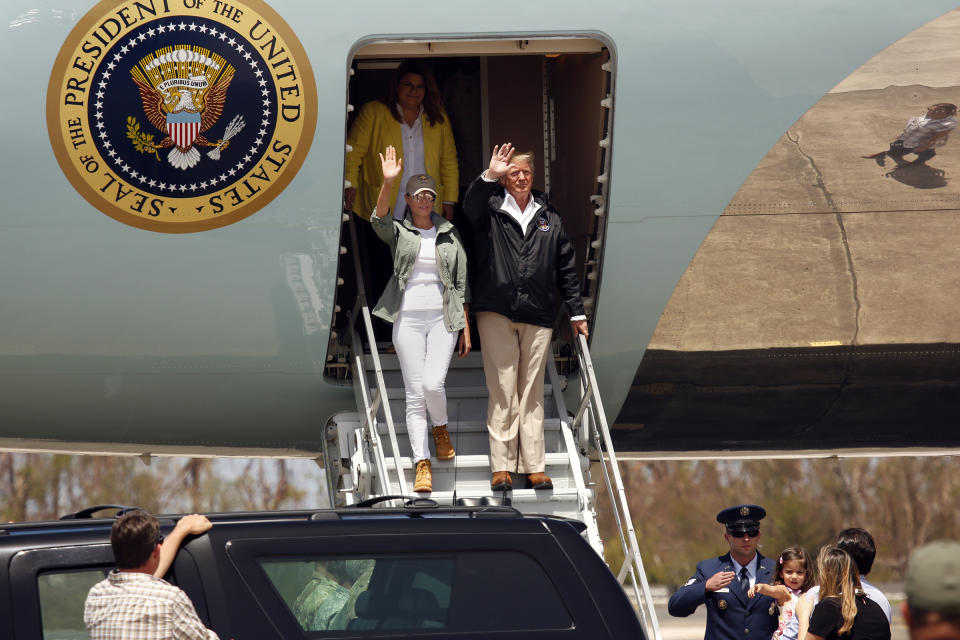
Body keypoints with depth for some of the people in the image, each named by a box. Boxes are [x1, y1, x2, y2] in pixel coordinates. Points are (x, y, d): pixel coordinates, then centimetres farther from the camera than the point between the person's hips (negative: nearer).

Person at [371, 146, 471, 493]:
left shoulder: (450, 236, 9)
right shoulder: (398, 233, 4)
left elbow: (462, 284, 10)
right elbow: (379, 219, -20)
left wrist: (466, 327, 6)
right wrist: (387, 183, -36)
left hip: (443, 319, 0)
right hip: (408, 319, 0)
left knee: (433, 383, -16)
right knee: (415, 394, -3)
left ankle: (441, 429, 17)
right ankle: (422, 465, 0)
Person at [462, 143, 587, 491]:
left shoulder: (549, 217, 16)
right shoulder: (491, 211, 8)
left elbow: (566, 266, 18)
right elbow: (471, 205, -16)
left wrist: (576, 312, 17)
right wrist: (489, 176, -30)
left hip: (538, 316, 2)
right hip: (497, 312, -2)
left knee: (532, 391, 2)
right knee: (502, 390, -4)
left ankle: (534, 466, 3)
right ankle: (502, 466, -3)